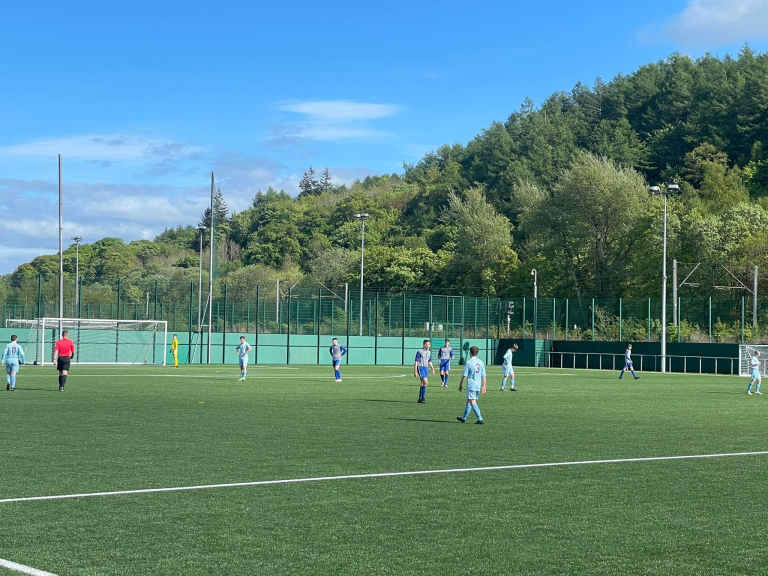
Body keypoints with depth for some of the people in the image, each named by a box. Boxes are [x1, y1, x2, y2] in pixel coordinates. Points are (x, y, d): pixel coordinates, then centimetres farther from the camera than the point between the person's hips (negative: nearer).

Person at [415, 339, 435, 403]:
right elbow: (416, 362, -10)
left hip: (426, 368, 7)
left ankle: (420, 399, 16)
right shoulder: (420, 352, -10)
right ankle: (423, 398, -13)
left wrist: (433, 369, 13)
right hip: (420, 367, -7)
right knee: (425, 382, -19)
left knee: (422, 384, 10)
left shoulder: (429, 352, 11)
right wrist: (415, 371, -13)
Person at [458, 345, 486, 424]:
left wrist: (460, 385, 4)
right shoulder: (481, 362, 7)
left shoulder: (469, 362, -10)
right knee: (469, 402, 17)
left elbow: (464, 375, -7)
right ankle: (464, 418, 27)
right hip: (478, 386, 7)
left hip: (471, 385, -7)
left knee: (472, 402, -7)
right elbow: (483, 376, 8)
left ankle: (480, 419, -16)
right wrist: (483, 386, 13)